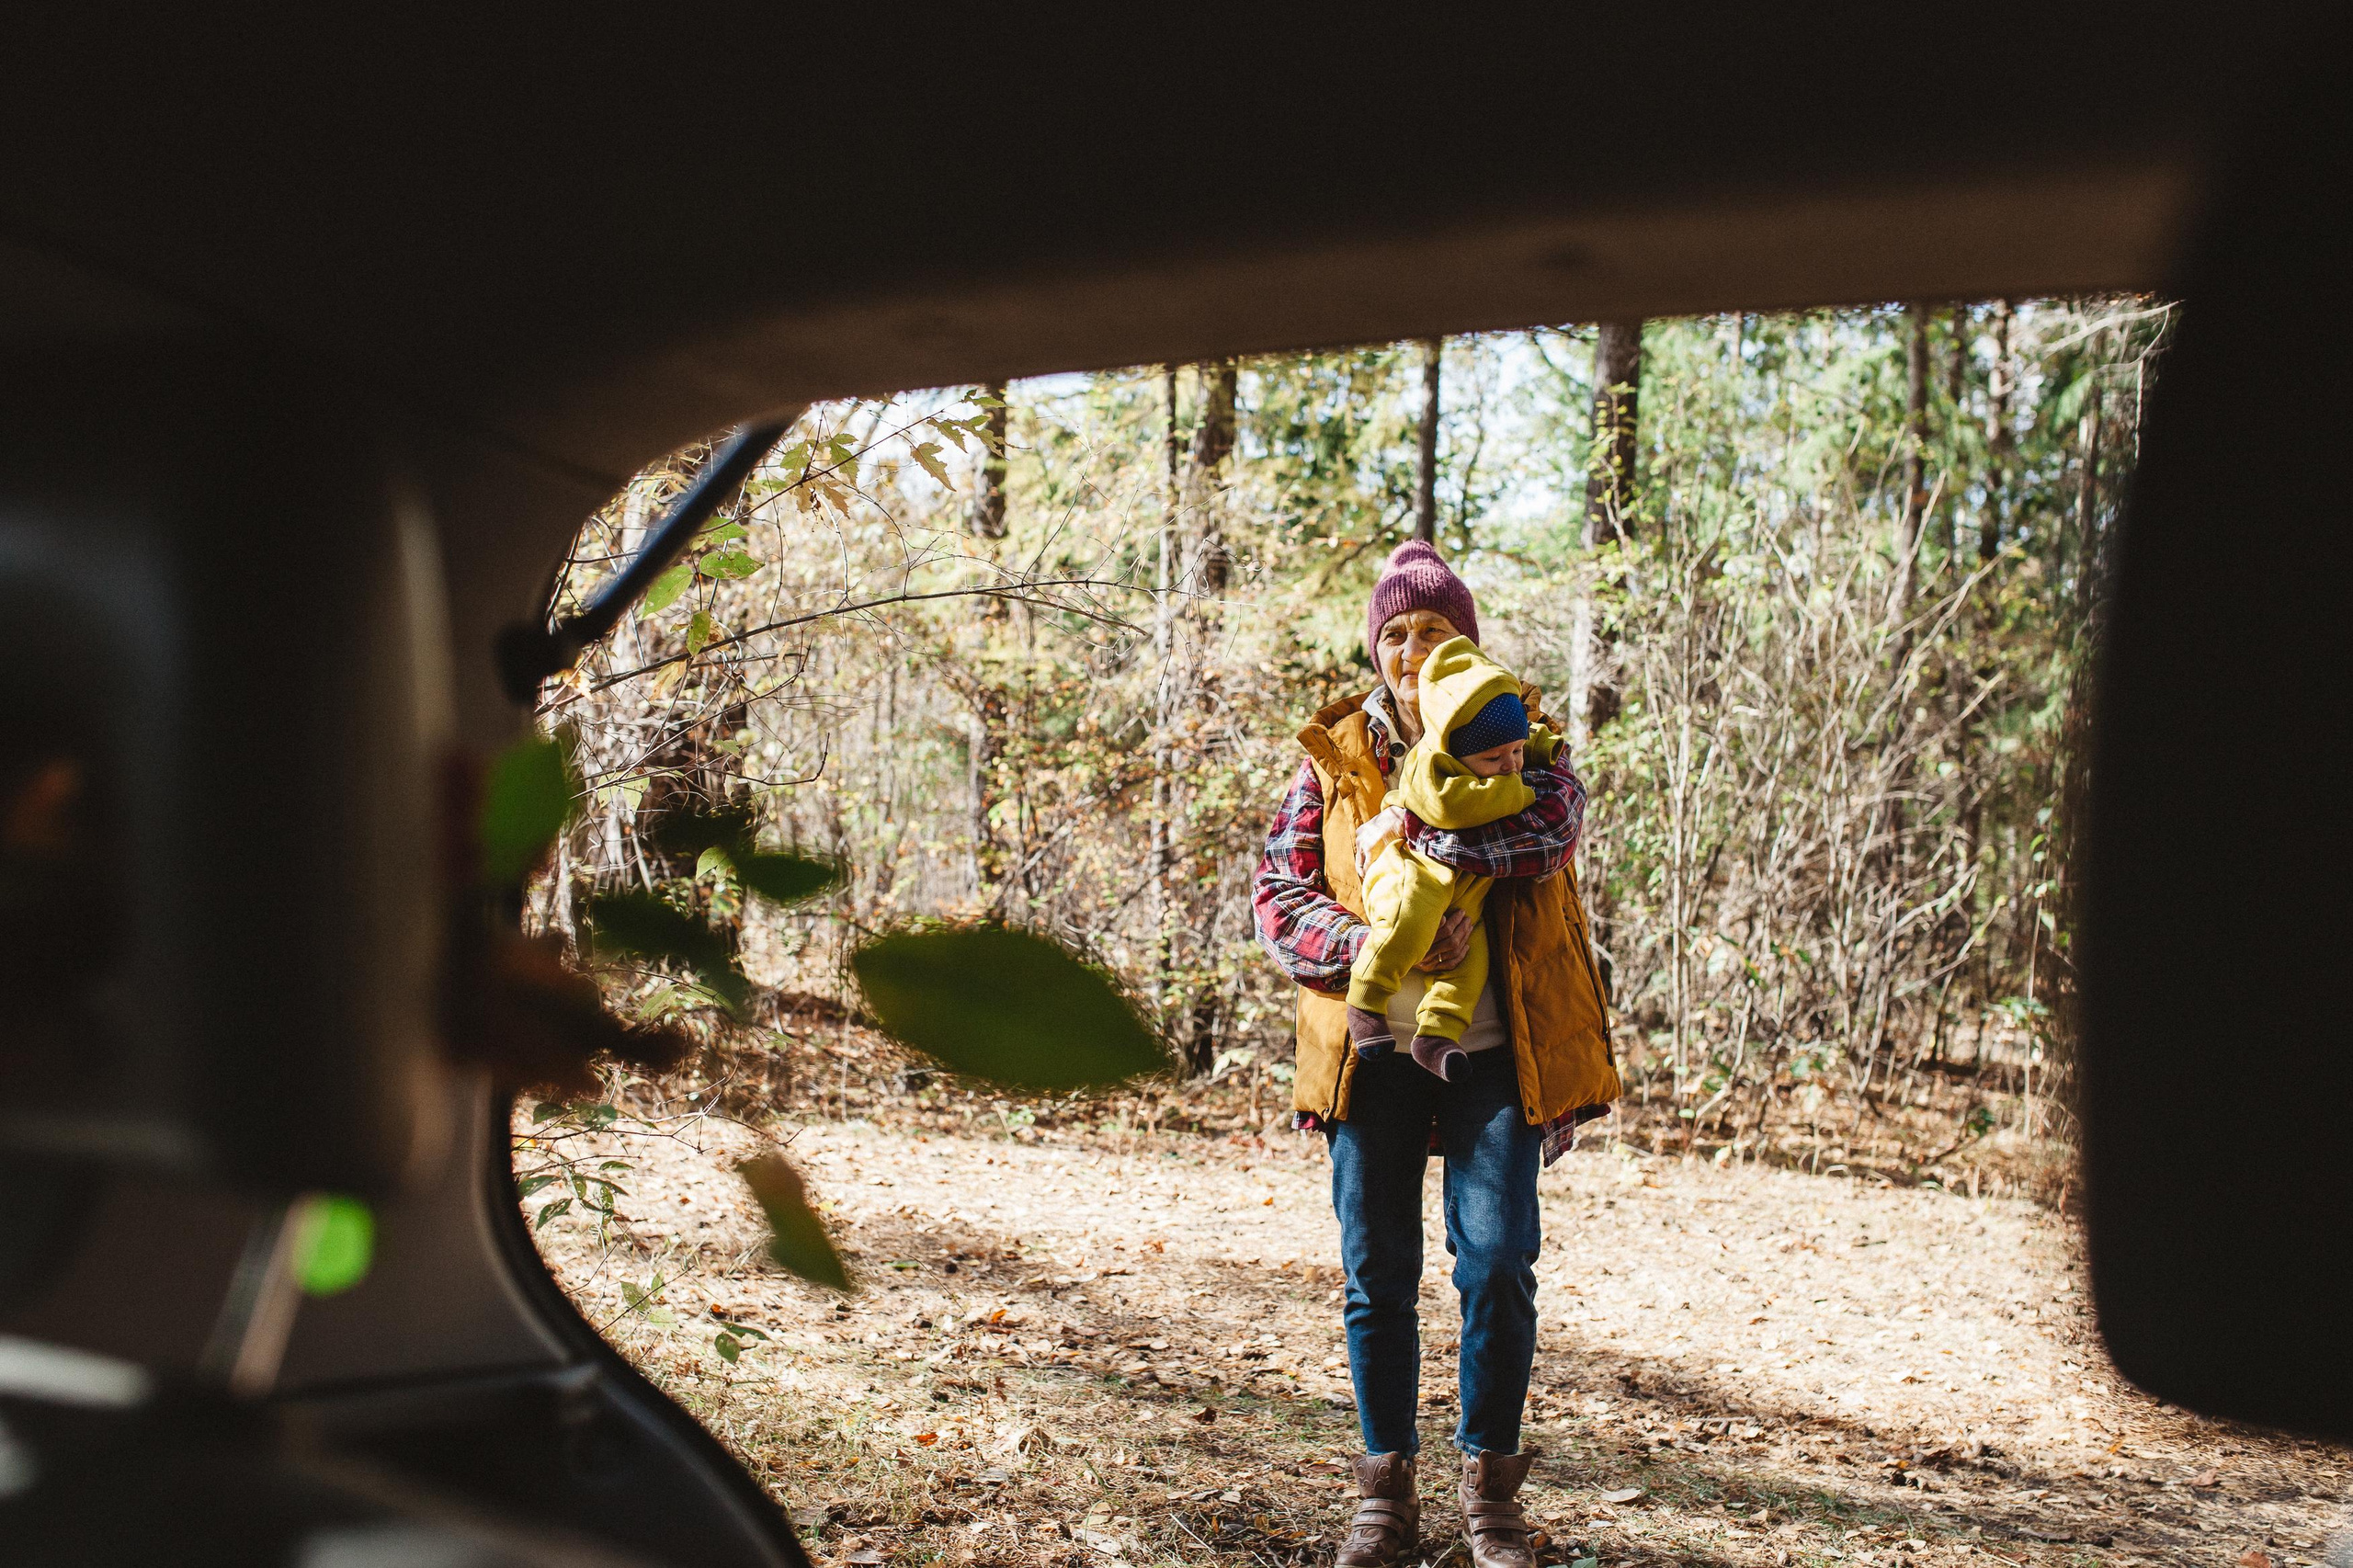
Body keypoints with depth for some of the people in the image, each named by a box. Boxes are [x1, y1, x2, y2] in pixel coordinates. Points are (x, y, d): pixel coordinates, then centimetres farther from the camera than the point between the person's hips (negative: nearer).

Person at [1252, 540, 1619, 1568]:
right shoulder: (1333, 757, 6)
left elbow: (1553, 826, -19)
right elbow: (1276, 895, 0)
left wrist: (1414, 828, -18)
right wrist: (1367, 942, -17)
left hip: (1490, 1055, -1)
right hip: (1369, 1051, 1)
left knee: (1497, 1267, -4)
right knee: (1377, 1276, 5)